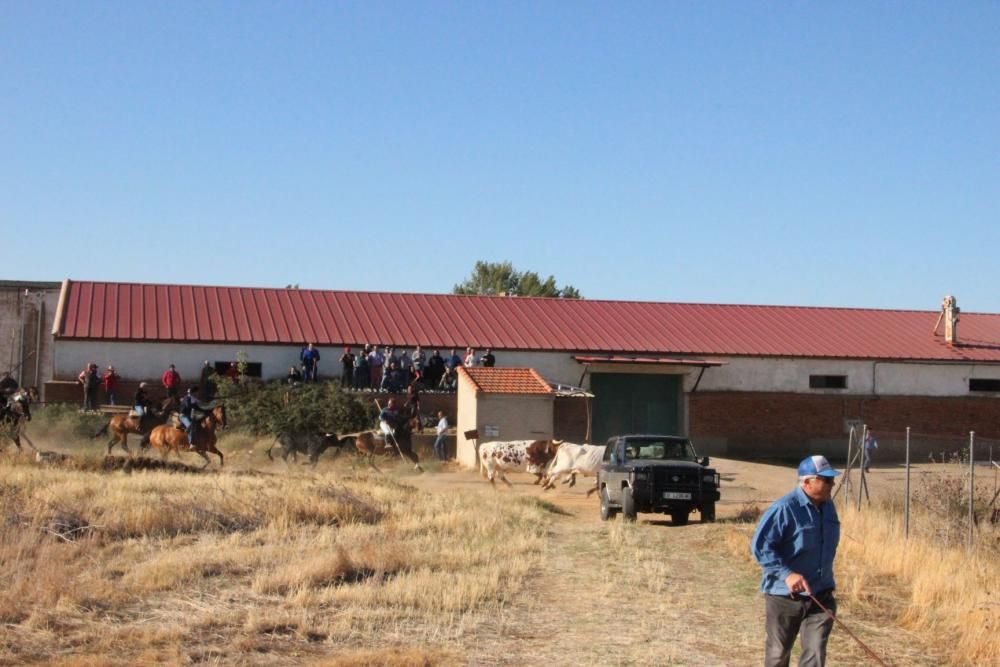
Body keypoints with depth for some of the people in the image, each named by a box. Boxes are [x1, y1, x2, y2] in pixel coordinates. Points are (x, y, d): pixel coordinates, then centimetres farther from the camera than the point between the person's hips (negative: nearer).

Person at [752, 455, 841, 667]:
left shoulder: (827, 506, 6)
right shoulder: (784, 508, -18)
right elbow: (759, 546, -19)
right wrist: (787, 574, -27)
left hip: (820, 595, 5)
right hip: (784, 595, -5)